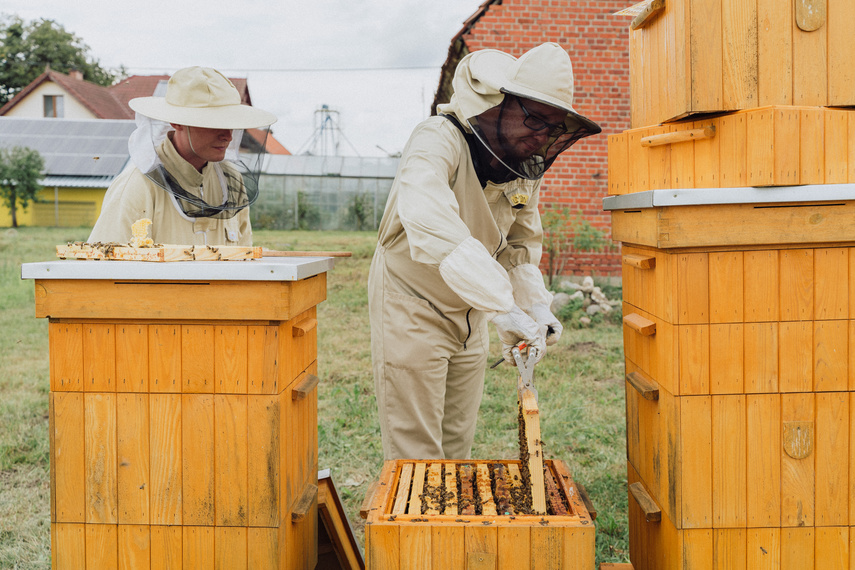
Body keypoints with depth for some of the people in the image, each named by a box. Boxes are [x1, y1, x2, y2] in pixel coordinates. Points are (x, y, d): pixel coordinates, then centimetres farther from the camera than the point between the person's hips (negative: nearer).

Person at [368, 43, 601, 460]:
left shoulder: (527, 167, -1)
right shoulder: (437, 141, -26)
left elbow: (522, 243, 12)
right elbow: (432, 227, -44)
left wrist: (535, 305, -6)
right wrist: (502, 306, -47)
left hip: (468, 318, 7)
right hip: (411, 309, -7)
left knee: (457, 446, 15)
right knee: (416, 455, -2)